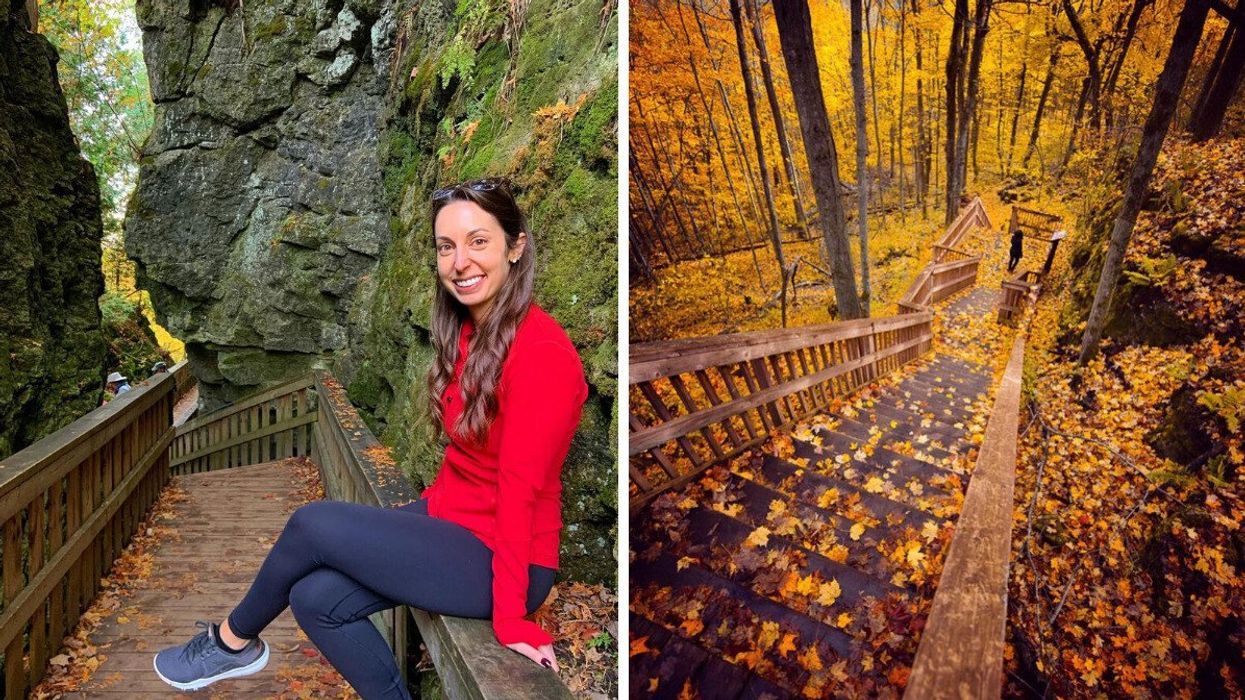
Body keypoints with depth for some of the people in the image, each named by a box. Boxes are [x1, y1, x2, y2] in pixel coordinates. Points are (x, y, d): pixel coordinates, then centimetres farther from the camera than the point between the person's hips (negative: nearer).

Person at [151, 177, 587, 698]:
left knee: (313, 523, -11)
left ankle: (232, 641, 18)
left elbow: (521, 488, -21)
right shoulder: (469, 330, 6)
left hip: (501, 558, -7)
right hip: (451, 518, 7)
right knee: (315, 598, -6)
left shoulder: (540, 353, -22)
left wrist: (509, 615, -16)